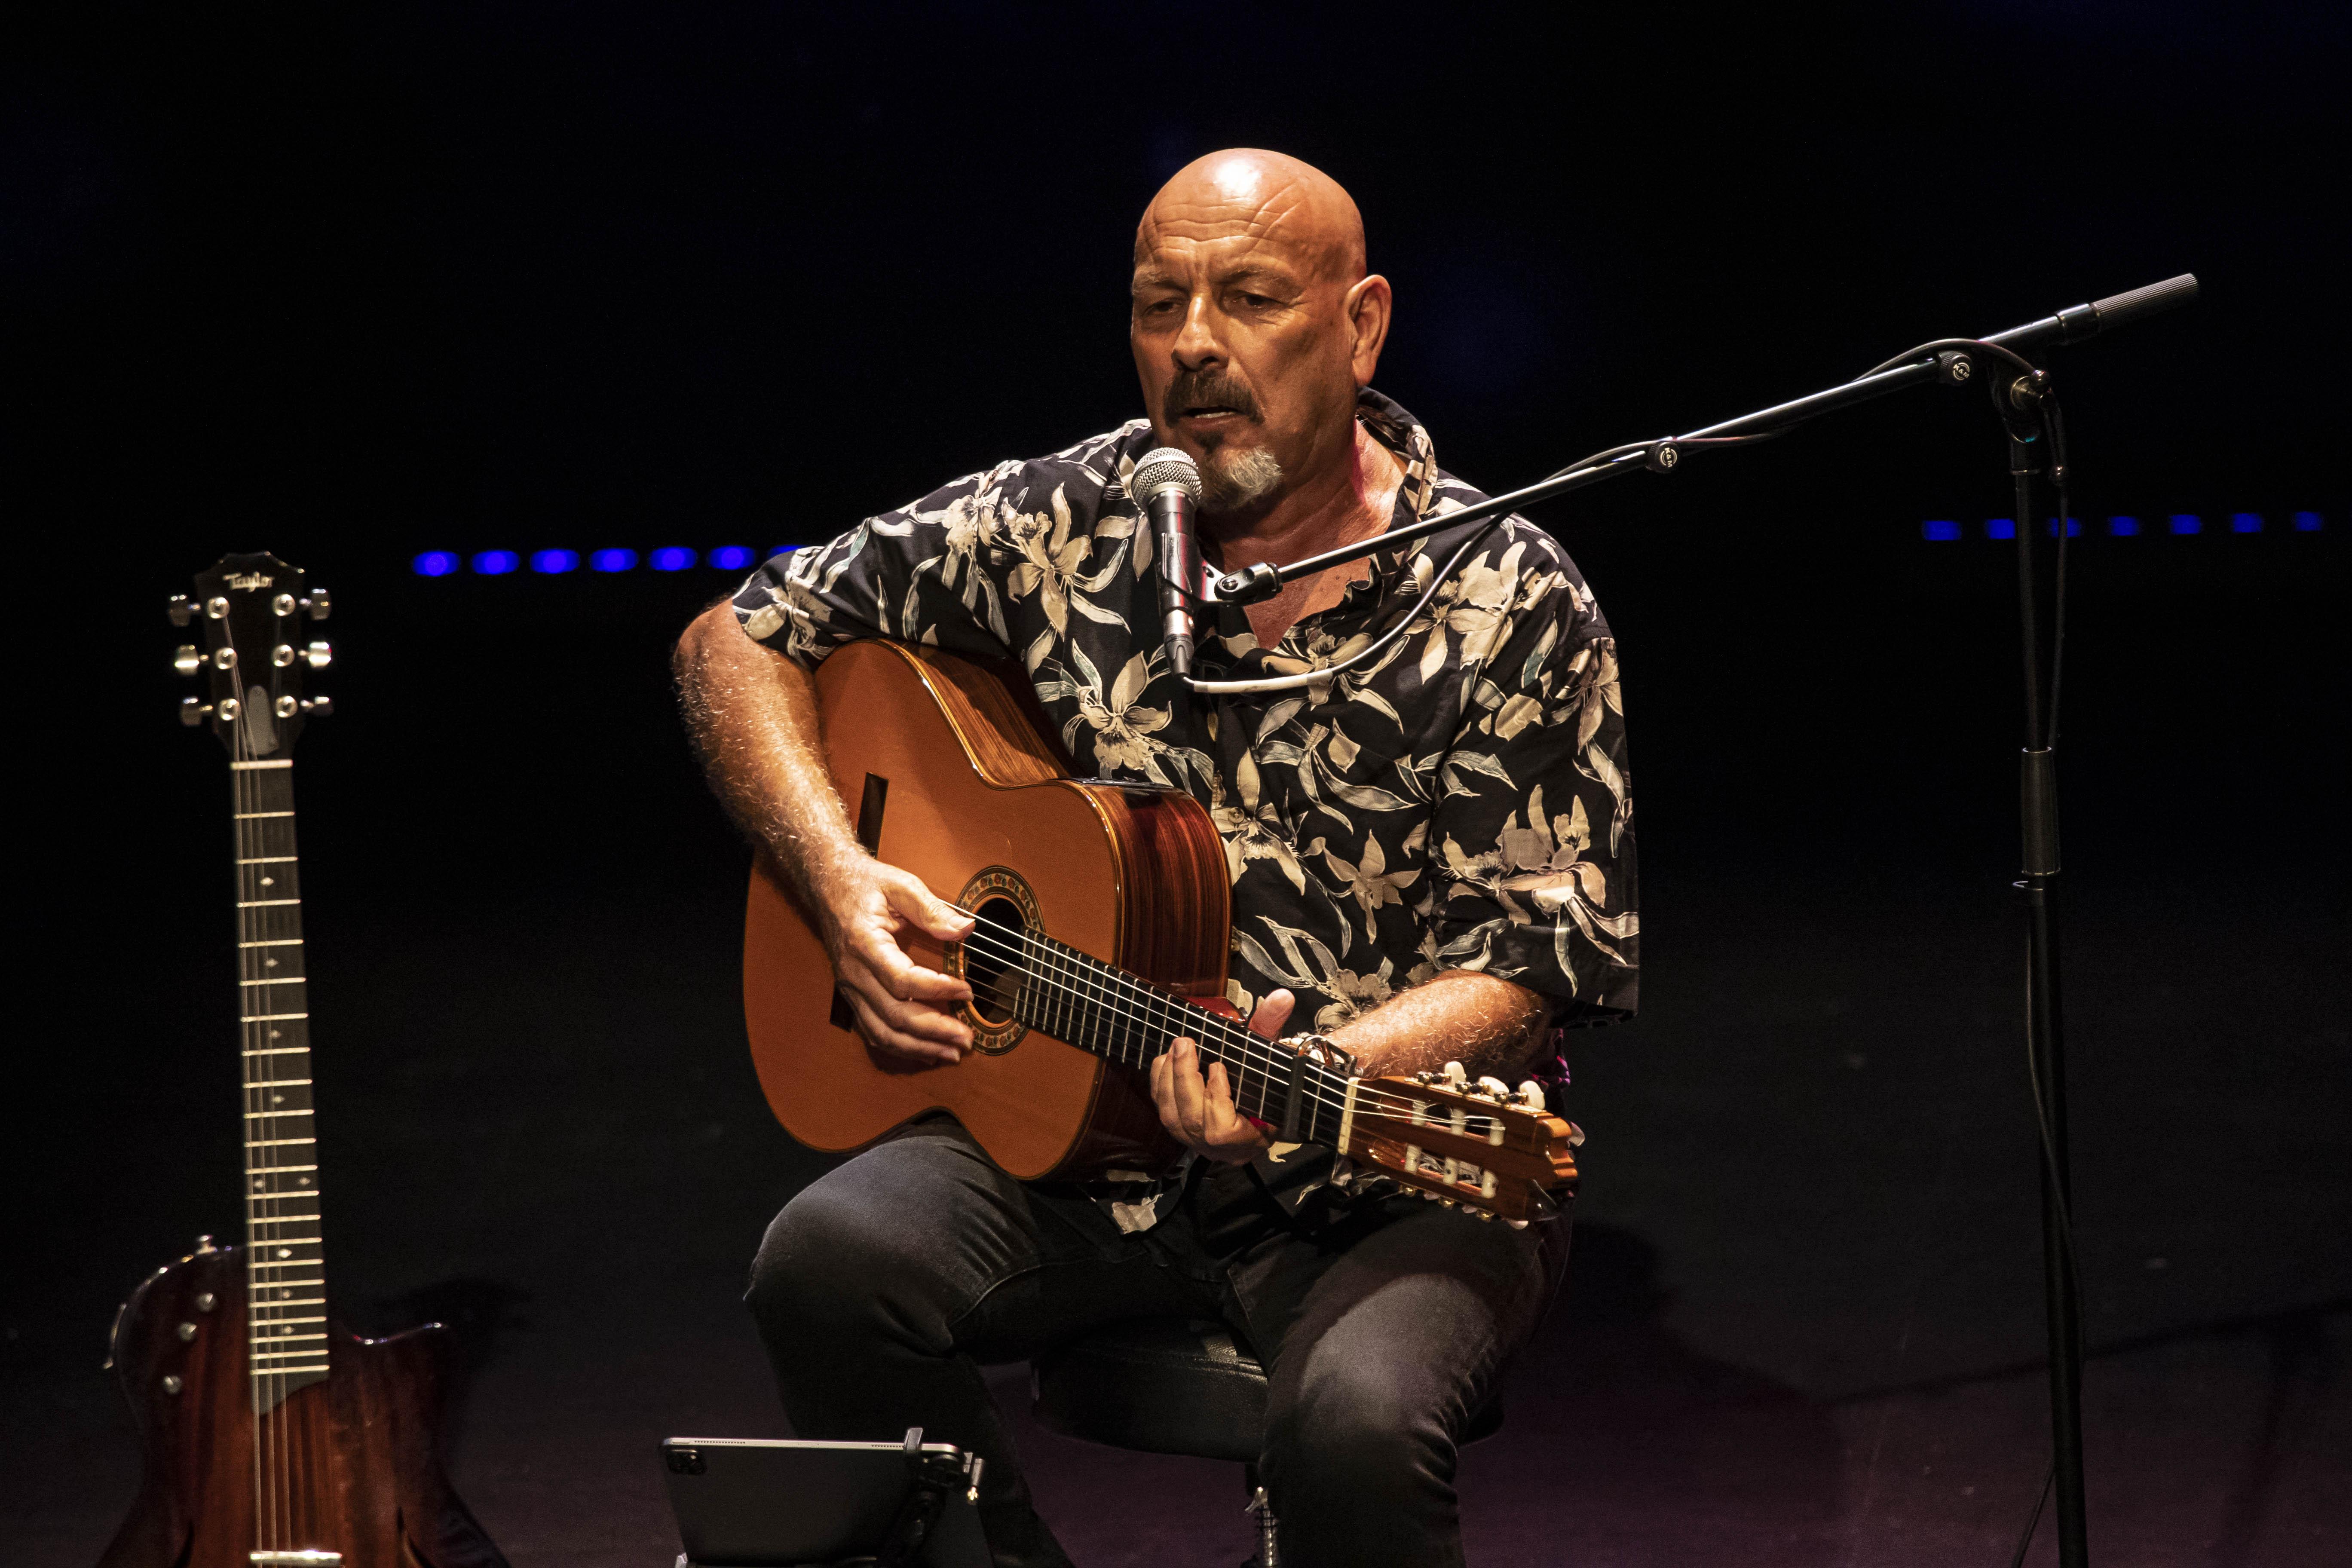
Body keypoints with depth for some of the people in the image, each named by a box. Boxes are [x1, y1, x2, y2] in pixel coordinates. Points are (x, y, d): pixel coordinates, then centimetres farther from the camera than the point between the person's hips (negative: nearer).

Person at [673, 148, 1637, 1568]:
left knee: (1358, 1419, -35)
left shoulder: (1510, 609, -8)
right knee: (830, 1263, -25)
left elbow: (1532, 971, -9)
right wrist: (840, 881, -6)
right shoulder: (1060, 529, 2)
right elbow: (738, 640, 10)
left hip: (1392, 1175, -3)